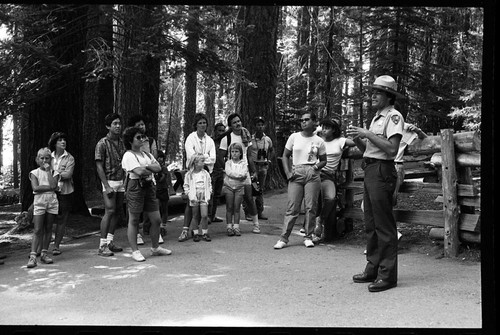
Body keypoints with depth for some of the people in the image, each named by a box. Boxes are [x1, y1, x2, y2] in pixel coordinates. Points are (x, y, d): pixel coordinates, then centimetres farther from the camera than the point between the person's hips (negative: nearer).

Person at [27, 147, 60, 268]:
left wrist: (48, 171, -6)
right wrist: (51, 187, -10)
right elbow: (35, 188, -11)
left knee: (48, 229, 7)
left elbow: (53, 185, -11)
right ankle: (33, 256, -8)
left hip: (52, 201, 2)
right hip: (39, 201, -2)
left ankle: (44, 253, 15)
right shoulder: (34, 173, 3)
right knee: (37, 230, -7)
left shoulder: (54, 173, 8)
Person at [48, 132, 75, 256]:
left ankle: (56, 246, 13)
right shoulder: (49, 157, 7)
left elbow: (68, 174, -9)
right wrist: (58, 173, -10)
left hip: (65, 191, -1)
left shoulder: (69, 158, 2)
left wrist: (53, 173, -5)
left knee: (62, 220, 3)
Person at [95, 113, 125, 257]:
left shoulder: (121, 142, 11)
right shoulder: (102, 144, -8)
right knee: (109, 211, -11)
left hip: (121, 181, 7)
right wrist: (107, 186, -16)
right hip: (110, 181, -7)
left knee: (117, 212, 9)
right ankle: (102, 246, -6)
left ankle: (110, 241, 20)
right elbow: (99, 167, -10)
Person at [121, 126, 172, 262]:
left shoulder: (146, 154, 17)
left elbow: (158, 167, 5)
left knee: (156, 219, 7)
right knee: (134, 220, 0)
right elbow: (139, 172, -18)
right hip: (135, 187, -7)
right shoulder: (128, 156, -6)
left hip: (149, 187, 7)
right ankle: (135, 251, 8)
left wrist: (146, 167, -10)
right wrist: (151, 170, -1)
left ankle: (155, 248, 23)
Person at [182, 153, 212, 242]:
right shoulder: (189, 174, -1)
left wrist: (208, 194, 3)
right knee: (195, 216, 6)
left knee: (204, 215, -6)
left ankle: (205, 233, 5)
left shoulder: (206, 173, 6)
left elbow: (209, 185, 13)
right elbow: (186, 186, 3)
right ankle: (195, 233, 16)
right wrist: (190, 195, -6)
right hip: (194, 198, -1)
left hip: (204, 198, 1)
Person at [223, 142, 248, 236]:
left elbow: (243, 174, -12)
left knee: (237, 208, 2)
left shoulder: (243, 163, 4)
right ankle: (229, 227, 6)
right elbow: (229, 172, -13)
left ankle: (236, 227, 7)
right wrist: (239, 175, -11)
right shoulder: (228, 163, 4)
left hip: (239, 187, 0)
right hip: (229, 187, 0)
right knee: (229, 208, 2)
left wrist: (233, 174, -12)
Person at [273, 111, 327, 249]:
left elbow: (323, 160, 15)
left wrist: (317, 166, -6)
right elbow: (285, 156, 11)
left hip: (312, 175, 0)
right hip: (296, 174, 0)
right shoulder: (294, 137, 7)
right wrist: (288, 173, -2)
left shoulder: (319, 141, 7)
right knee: (292, 208, -3)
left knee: (311, 207, -1)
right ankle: (283, 238, 1)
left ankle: (308, 237, 12)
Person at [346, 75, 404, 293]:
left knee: (384, 225, -6)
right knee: (371, 224, 13)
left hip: (382, 171, -9)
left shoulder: (394, 116, -7)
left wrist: (366, 134, -17)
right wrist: (357, 138, 2)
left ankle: (387, 275, 0)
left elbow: (392, 148, -20)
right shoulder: (376, 118, 21)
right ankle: (373, 269, 22)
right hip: (370, 170, 10)